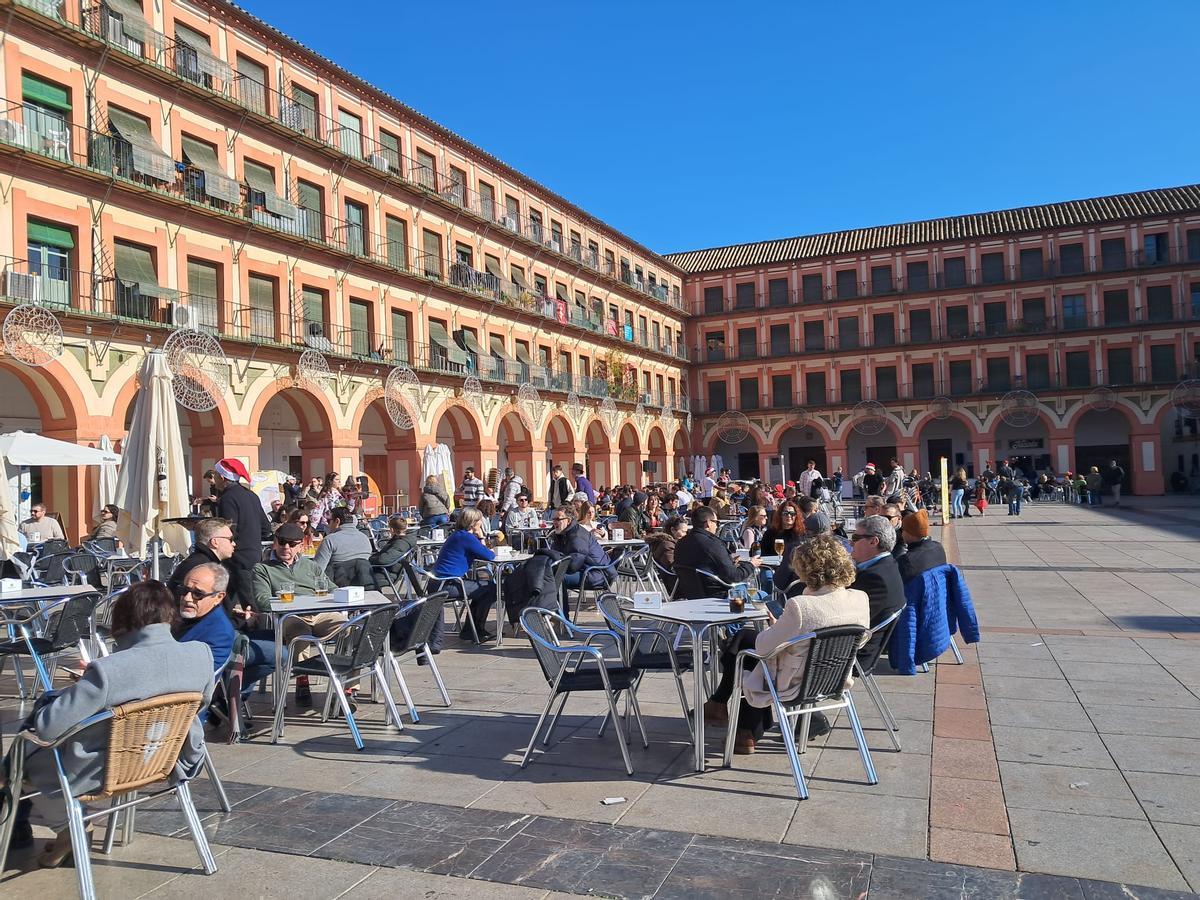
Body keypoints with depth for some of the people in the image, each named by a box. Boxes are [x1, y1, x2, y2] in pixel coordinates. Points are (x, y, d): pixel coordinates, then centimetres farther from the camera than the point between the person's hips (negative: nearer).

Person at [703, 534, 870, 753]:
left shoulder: (799, 606, -33)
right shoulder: (861, 599, -14)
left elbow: (763, 648, -22)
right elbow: (861, 639, 6)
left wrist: (774, 626, 1)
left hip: (796, 685, -6)